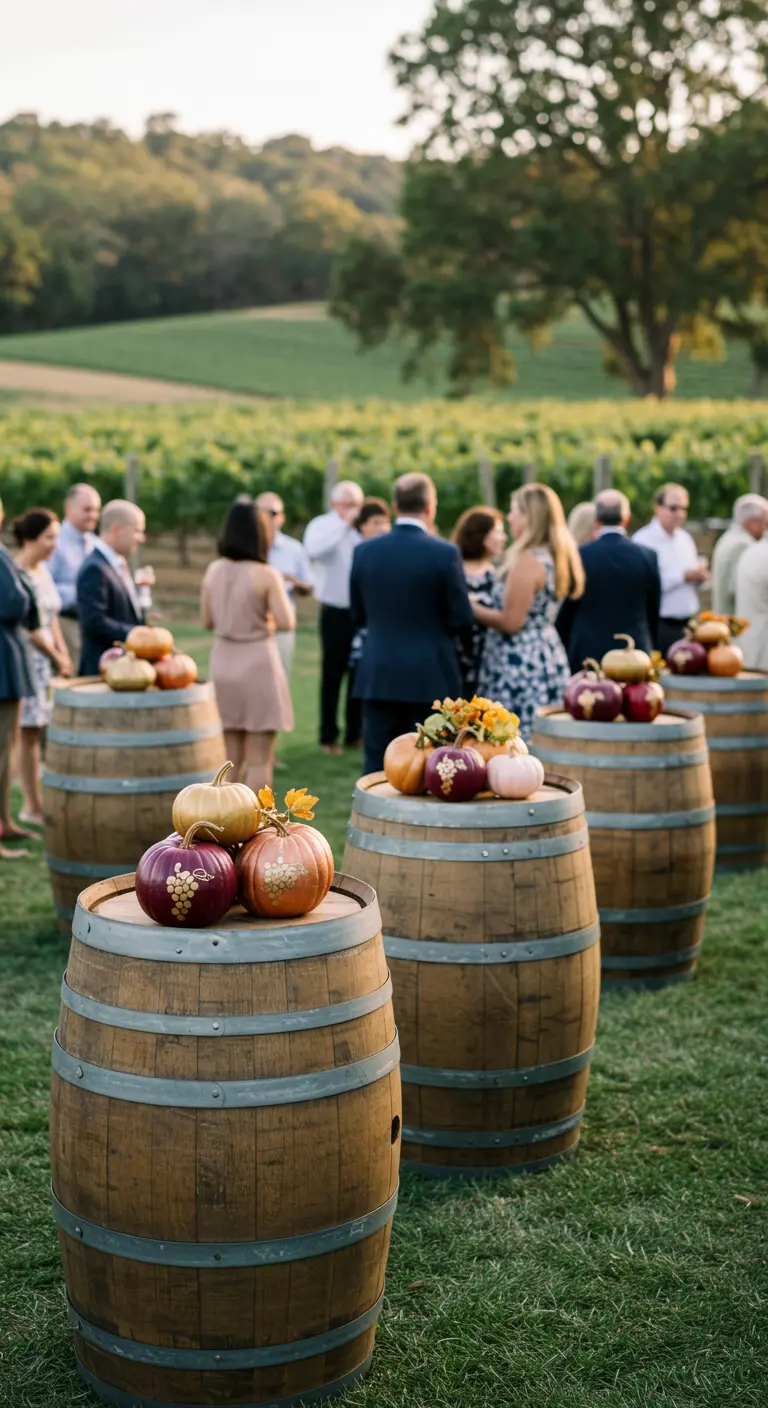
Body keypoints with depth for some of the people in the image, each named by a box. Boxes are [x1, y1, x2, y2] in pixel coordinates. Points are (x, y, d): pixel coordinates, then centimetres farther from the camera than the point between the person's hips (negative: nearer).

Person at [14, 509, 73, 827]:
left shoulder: (43, 571, 12)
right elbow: (28, 627, -15)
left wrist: (64, 656, 7)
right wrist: (58, 658, -8)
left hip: (50, 658, 8)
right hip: (27, 658, -8)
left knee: (46, 732, 7)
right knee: (29, 733, -3)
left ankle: (35, 803, 14)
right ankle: (33, 805, 3)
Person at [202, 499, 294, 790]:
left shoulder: (213, 571, 2)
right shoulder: (266, 574, -13)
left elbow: (207, 622, 9)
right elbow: (286, 623, -14)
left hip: (222, 665, 5)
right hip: (257, 665, -5)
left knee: (229, 757, 14)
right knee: (259, 760, 1)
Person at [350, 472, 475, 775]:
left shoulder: (365, 551, 0)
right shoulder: (444, 553, -11)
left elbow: (358, 616, 8)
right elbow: (462, 620, -7)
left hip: (378, 677, 3)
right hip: (429, 679, -3)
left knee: (378, 766, 8)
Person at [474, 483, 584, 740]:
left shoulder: (528, 560, -16)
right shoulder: (553, 556, 12)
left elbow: (511, 622, -18)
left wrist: (471, 608, -6)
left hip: (521, 664, -10)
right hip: (547, 657, 10)